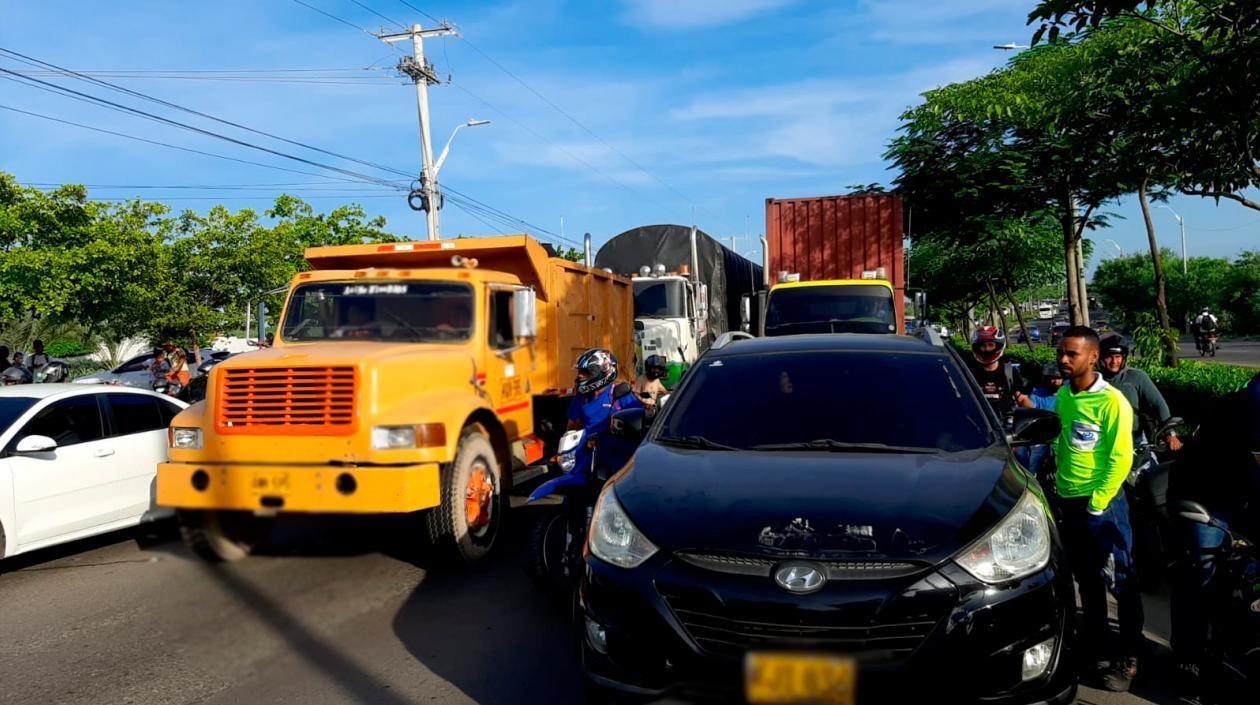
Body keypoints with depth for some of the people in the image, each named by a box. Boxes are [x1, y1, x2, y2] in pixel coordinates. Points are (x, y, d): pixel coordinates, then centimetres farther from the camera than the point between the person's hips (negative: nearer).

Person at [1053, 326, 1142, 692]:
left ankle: (1128, 659, 13)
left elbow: (1121, 459, -16)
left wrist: (1096, 504, -16)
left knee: (1122, 582, 2)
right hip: (1068, 501, 7)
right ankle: (1094, 647, 30)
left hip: (1102, 502, -7)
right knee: (1086, 580, 17)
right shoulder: (1062, 396, 5)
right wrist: (1060, 484, 12)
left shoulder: (1111, 401, -15)